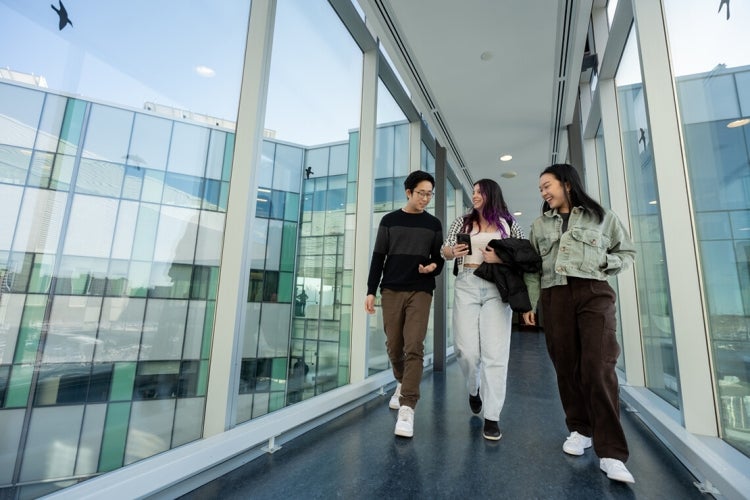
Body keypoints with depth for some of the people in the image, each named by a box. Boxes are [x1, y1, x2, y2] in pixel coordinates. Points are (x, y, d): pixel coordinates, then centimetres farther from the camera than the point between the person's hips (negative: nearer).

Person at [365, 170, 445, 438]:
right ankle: (403, 384, 35)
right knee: (394, 345, 8)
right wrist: (371, 290, -2)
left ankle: (407, 408, -6)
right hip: (391, 290, 1)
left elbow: (438, 257, 13)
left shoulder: (433, 224, 9)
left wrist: (434, 267, -11)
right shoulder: (390, 220, 7)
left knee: (414, 347, -10)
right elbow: (378, 257, 5)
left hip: (421, 291, -1)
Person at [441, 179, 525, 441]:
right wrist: (451, 251, -16)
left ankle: (492, 417, 7)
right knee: (467, 350, -2)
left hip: (497, 289, 0)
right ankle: (474, 389, 30)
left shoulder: (508, 224, 10)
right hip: (466, 287, 1)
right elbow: (445, 251, 7)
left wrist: (501, 258, -12)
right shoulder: (462, 221, 13)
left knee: (495, 352, -4)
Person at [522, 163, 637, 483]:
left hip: (594, 294, -2)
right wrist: (528, 303, 5)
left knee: (598, 369, -11)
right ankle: (580, 430, 22)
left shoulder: (601, 217, 11)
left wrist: (603, 262, -6)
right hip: (554, 298, 3)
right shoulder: (539, 225, 16)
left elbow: (627, 252, 15)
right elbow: (531, 268, 12)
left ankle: (611, 452, -4)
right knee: (566, 367, 5)